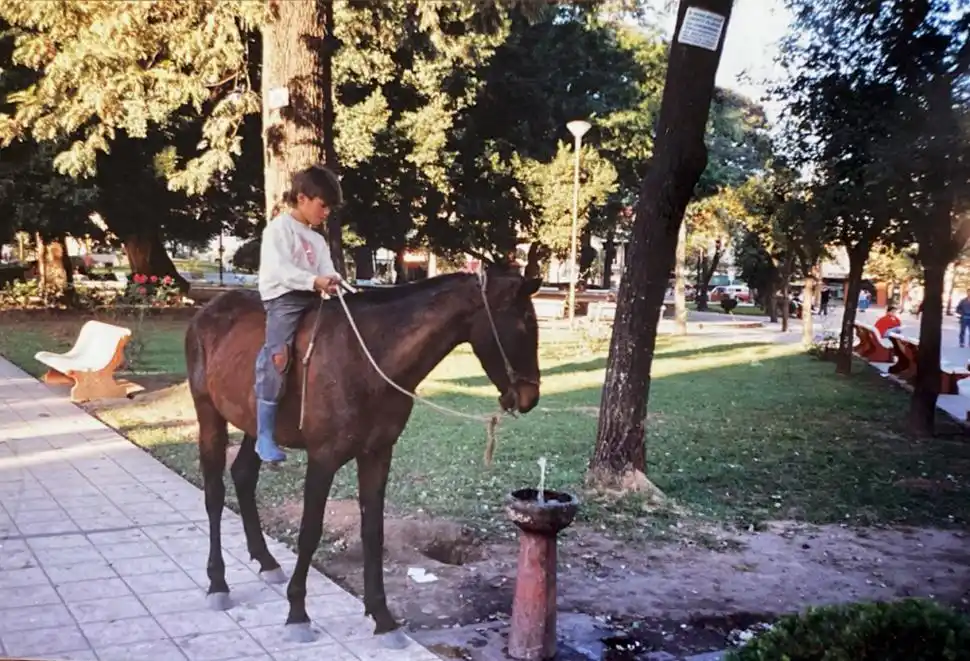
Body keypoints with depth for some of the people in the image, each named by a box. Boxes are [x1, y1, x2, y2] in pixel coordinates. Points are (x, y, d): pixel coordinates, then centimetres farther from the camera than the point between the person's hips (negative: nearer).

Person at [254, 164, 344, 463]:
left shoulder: (318, 240, 23)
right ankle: (265, 436, -26)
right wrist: (314, 281, -27)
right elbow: (279, 269, -15)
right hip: (283, 297, -8)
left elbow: (326, 271, 10)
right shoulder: (278, 228, -1)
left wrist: (334, 283, -14)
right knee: (278, 354, -26)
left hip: (311, 299, 9)